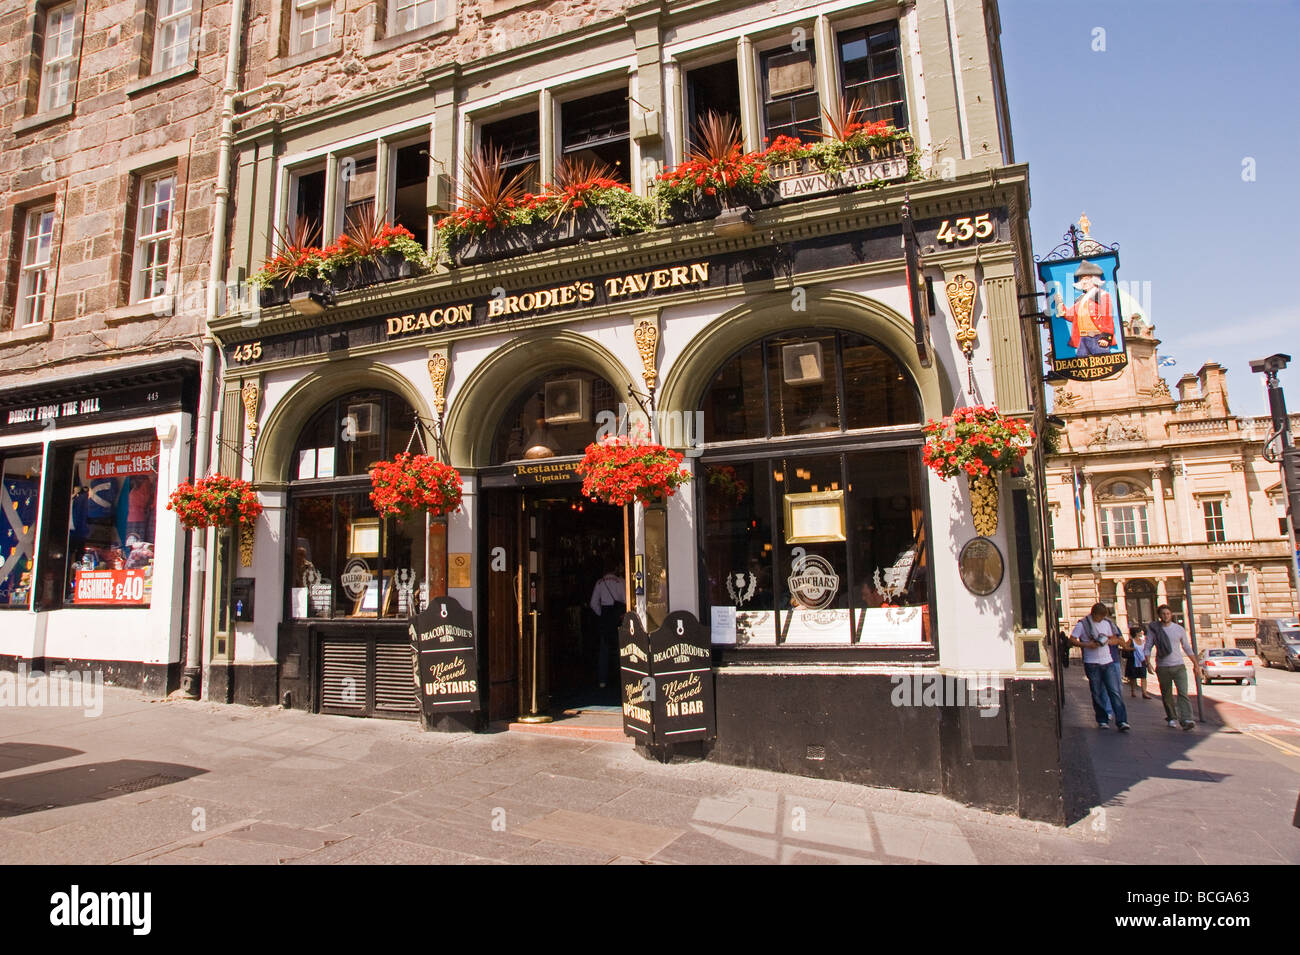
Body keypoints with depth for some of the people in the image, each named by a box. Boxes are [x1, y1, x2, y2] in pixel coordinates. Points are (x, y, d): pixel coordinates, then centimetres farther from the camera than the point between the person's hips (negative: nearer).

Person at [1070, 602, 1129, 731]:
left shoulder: (1107, 624, 11)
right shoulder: (1082, 624, -3)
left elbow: (1116, 640, 16)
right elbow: (1072, 640, -4)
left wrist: (1108, 640, -6)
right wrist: (1087, 645, -17)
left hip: (1108, 662, 3)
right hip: (1092, 663, -3)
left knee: (1115, 691, -5)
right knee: (1097, 693, 4)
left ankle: (1122, 721, -6)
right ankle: (1102, 720, 14)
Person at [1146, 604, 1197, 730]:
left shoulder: (1179, 629, 6)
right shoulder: (1153, 629, 1)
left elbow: (1187, 648, 16)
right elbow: (1148, 647, 1)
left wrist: (1195, 663, 17)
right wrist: (1148, 663, -10)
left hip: (1179, 666, 0)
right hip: (1162, 667, 0)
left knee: (1183, 693, -12)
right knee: (1166, 695, 8)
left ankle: (1186, 720, -16)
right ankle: (1172, 718, 22)